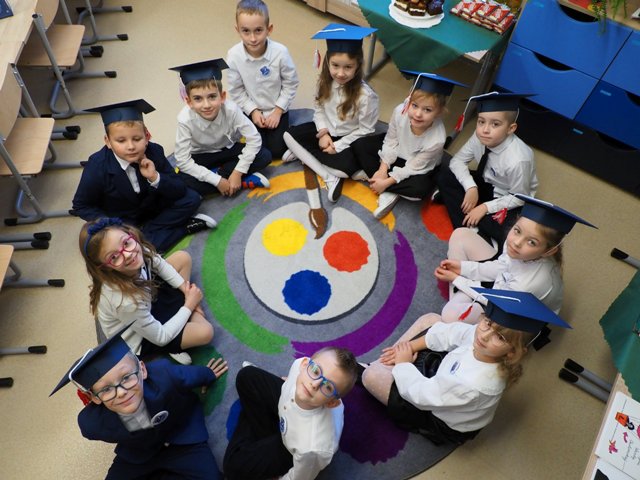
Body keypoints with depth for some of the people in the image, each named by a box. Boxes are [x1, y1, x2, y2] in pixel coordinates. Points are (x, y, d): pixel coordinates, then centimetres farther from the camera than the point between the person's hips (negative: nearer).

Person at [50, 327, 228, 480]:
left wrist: (209, 375, 7)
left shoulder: (165, 376, -41)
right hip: (137, 455, 2)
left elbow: (194, 374, -16)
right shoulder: (91, 422, -32)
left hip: (182, 440, -2)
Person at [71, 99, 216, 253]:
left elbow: (179, 192, -19)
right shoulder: (97, 166, -25)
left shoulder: (154, 152, -21)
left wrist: (155, 177, -36)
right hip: (121, 219, -1)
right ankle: (184, 227, -18)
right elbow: (81, 206, -10)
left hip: (151, 207, 1)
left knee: (191, 199, -16)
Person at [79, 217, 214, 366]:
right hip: (141, 339, -6)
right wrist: (189, 305, -17)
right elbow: (160, 337, -26)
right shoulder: (126, 301, -43)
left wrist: (186, 290, -6)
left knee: (183, 257, 4)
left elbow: (160, 264, 0)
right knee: (205, 332, -22)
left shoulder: (139, 251, -27)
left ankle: (192, 314, 9)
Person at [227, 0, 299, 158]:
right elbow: (236, 90, -8)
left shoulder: (280, 52, -24)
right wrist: (253, 111, -13)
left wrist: (278, 110, -13)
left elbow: (291, 84, -11)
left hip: (277, 109, 0)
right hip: (252, 110, 1)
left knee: (277, 150, -5)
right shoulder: (233, 55, -21)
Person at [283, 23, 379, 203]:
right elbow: (318, 109, 2)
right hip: (326, 130, 5)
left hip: (349, 140, -5)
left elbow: (365, 130, -18)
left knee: (348, 167, -32)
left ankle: (304, 153, -7)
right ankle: (330, 177, -17)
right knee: (289, 135, -11)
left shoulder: (366, 95, -26)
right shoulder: (324, 81, -12)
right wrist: (323, 133, -14)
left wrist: (338, 146, -19)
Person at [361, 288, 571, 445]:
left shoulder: (472, 385, -46)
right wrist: (410, 347, -7)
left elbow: (422, 394, -31)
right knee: (429, 319, 6)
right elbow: (450, 334, -7)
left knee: (372, 375, -12)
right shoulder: (483, 334, -28)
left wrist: (403, 364, -14)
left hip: (441, 420, -6)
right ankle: (386, 363, 19)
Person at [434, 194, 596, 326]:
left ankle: (462, 302, 8)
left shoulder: (531, 283, -43)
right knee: (461, 234, -5)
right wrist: (463, 268, -12)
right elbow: (502, 267, -4)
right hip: (503, 282, 6)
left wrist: (456, 279, -11)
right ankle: (460, 299, 6)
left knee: (451, 315, -29)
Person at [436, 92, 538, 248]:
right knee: (444, 176, -13)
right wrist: (471, 187, -23)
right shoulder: (480, 137, -20)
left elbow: (519, 198, -21)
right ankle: (469, 231, -15)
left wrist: (485, 207, -26)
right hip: (486, 185, 6)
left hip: (508, 200, -6)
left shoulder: (518, 159, -34)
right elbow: (457, 161, -8)